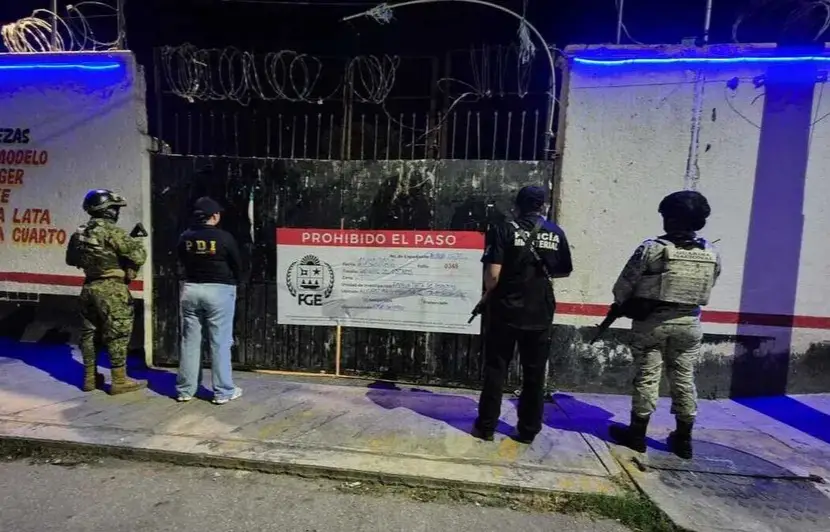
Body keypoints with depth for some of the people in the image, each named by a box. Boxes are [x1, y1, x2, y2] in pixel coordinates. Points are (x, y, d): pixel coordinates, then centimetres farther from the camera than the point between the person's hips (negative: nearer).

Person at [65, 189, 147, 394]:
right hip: (111, 289, -8)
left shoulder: (79, 233, 9)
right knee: (117, 333, -2)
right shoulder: (111, 230, -15)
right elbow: (138, 253, -21)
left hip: (89, 287, 8)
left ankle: (90, 378, 26)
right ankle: (120, 381, 3)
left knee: (90, 332, 15)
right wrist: (130, 271, -4)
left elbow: (71, 260, 23)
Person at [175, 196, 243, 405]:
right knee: (220, 342, 1)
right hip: (219, 290, -4)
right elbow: (237, 267, -2)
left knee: (189, 341, 12)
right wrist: (235, 284, 16)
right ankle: (223, 392, 8)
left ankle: (185, 390, 21)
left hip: (190, 289, 5)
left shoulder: (185, 238, 3)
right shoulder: (224, 237, -10)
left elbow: (183, 264, 12)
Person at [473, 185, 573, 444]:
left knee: (495, 370, 9)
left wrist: (488, 294, 3)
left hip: (505, 310, -2)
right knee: (534, 374, 14)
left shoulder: (504, 230, -8)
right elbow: (564, 271, 12)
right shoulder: (555, 233, 3)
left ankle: (486, 427, 19)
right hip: (540, 313, 3)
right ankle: (528, 430, 24)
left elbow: (493, 274, -16)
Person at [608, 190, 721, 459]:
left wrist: (620, 303, 10)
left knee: (646, 377, 5)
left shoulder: (652, 248, -16)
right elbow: (705, 291, 9)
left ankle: (637, 434, 17)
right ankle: (683, 439, 25)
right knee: (684, 379, 14)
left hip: (651, 321, -4)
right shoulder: (712, 254, 1)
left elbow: (624, 284, -10)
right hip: (689, 323, 5)